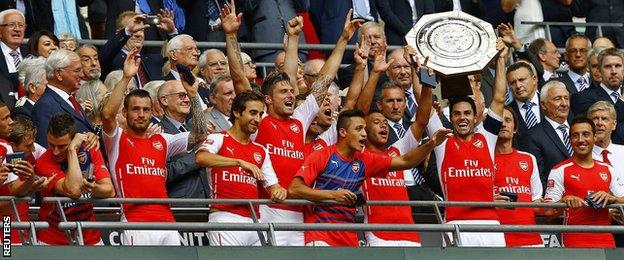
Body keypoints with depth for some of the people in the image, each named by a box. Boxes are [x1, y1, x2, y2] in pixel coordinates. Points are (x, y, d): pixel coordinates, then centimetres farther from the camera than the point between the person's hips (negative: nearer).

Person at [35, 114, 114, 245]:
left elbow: (110, 191, -10)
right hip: (52, 239, -1)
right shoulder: (44, 163, -18)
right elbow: (74, 191, -31)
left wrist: (95, 188, -32)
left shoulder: (90, 151, -5)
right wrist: (72, 150, -27)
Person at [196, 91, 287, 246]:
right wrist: (240, 162, -28)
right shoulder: (218, 139, 2)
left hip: (253, 221, 6)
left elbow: (273, 186, 19)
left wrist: (279, 191, -8)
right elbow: (201, 158, -20)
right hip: (225, 217, -6)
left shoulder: (261, 151, 21)